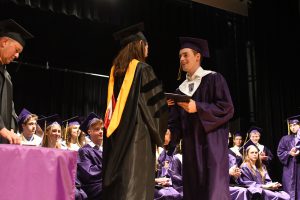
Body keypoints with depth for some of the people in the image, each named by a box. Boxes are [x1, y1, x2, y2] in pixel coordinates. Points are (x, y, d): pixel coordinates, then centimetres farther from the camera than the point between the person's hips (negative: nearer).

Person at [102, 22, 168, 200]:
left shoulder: (116, 69, 12)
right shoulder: (143, 69, -7)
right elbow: (156, 103, -6)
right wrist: (160, 132, 7)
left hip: (116, 133, 7)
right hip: (137, 132, -7)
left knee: (116, 181, 9)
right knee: (135, 184, -5)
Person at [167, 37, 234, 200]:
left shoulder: (213, 79, 0)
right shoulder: (181, 89, 17)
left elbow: (227, 108, -9)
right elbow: (176, 120, 11)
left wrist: (197, 107, -17)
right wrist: (169, 133, -10)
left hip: (211, 143, -6)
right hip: (190, 147, 6)